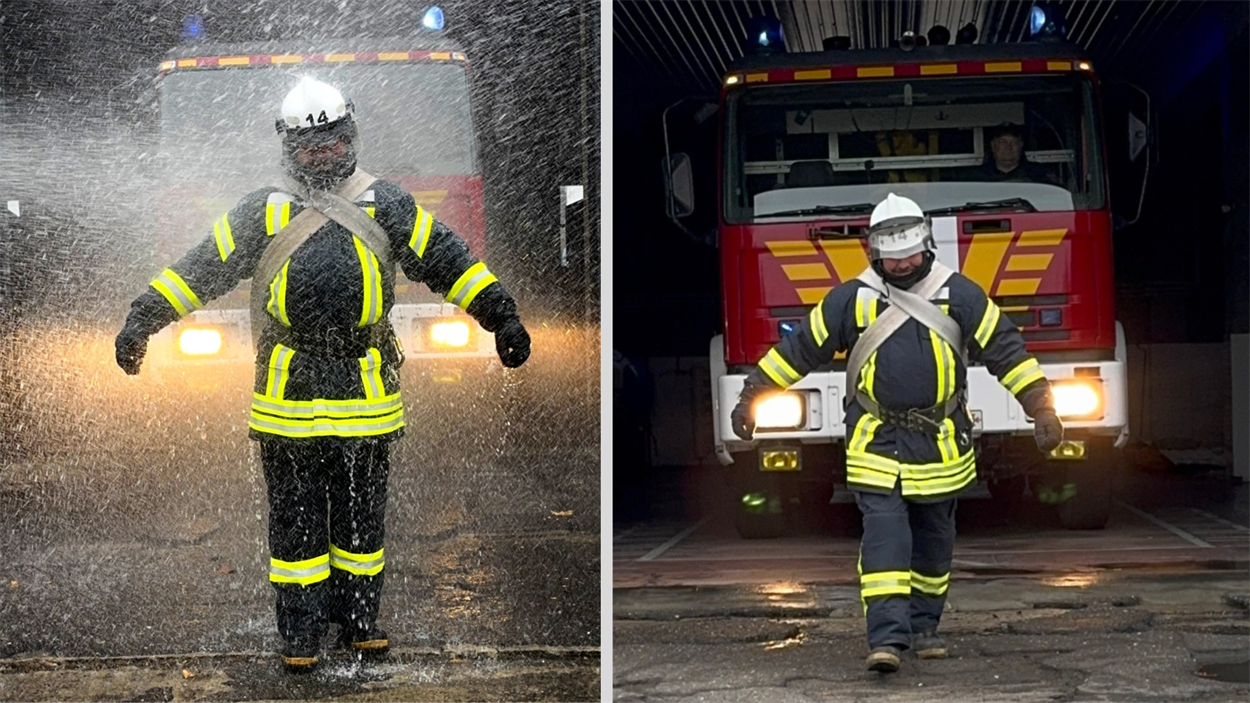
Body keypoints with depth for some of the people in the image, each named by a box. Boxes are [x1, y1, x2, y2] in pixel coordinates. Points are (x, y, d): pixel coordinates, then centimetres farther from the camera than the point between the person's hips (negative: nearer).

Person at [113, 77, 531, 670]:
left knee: (361, 512, 10)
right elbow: (199, 270, 7)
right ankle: (300, 634, 10)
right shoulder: (264, 213, 5)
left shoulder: (385, 207, 6)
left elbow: (447, 260, 7)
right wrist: (142, 320, 3)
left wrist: (501, 315, 3)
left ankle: (359, 619, 22)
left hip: (366, 392, 1)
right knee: (295, 517, 3)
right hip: (288, 393, -1)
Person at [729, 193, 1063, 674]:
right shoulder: (853, 299, 0)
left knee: (934, 541, 11)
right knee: (884, 535, -13)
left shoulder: (959, 295, 0)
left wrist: (1042, 409, -4)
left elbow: (1006, 350, 1)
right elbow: (800, 348, 6)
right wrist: (751, 397, 5)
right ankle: (888, 637, -17)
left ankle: (923, 625, 26)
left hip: (940, 443, 2)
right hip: (878, 442, -2)